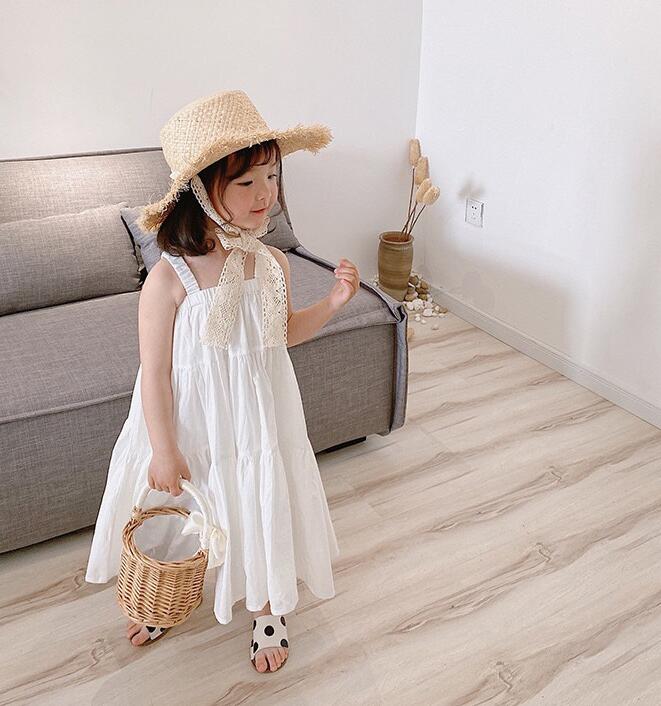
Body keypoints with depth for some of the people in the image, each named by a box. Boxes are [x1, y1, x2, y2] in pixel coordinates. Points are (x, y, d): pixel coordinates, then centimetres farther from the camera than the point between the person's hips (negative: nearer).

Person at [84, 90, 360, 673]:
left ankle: (268, 613, 47)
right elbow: (155, 372, -17)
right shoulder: (169, 279, -24)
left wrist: (333, 303, -6)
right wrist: (164, 451, -13)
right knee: (178, 517, 20)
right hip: (191, 424, -3)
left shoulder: (274, 264, -9)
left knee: (263, 514, 18)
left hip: (259, 418, 3)